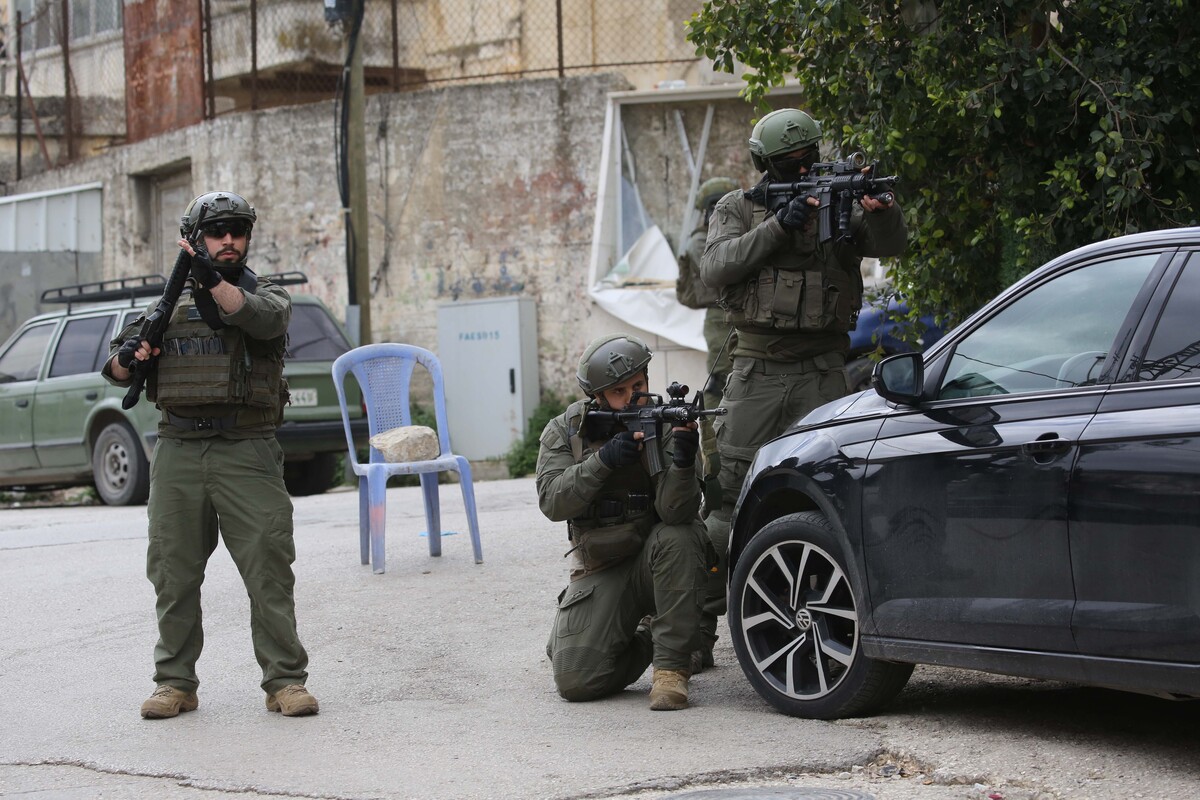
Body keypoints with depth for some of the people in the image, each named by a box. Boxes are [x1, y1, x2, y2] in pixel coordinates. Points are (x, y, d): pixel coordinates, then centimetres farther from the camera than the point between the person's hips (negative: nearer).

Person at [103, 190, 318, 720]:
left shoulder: (266, 296, 8)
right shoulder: (170, 306, 15)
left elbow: (261, 318, -18)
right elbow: (116, 372, 17)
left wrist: (214, 281, -33)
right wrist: (129, 354, -7)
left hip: (246, 453, -3)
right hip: (178, 453, 3)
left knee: (269, 568, -7)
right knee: (173, 573, 5)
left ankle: (286, 681, -1)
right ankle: (175, 683, 15)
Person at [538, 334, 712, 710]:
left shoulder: (665, 424, -10)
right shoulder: (564, 431, -1)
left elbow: (675, 511, -22)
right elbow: (552, 502, -15)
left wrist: (683, 462, -41)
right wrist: (603, 460, -27)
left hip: (657, 561, -1)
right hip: (601, 572, 1)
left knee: (678, 537, -37)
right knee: (575, 681, -17)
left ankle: (672, 667, -23)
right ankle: (644, 640, 16)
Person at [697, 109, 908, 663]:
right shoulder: (737, 209, 7)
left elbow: (892, 244, -4)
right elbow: (715, 269, -10)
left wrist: (877, 207, -26)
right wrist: (779, 226, -18)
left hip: (824, 372, 1)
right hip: (758, 372, -1)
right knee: (732, 501, -1)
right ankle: (697, 628, 5)